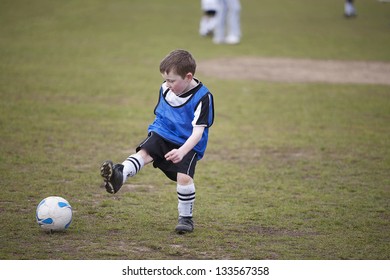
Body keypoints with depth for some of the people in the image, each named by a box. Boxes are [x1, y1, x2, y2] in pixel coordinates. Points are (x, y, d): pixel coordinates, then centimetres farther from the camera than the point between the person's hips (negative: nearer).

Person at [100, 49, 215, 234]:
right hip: (162, 135, 4)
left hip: (188, 144, -4)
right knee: (144, 152, -24)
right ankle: (119, 175, -51)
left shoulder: (202, 97, -19)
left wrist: (182, 151, -38)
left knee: (184, 177, -21)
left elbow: (198, 131, -25)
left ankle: (186, 217, 0)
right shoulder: (165, 89, -1)